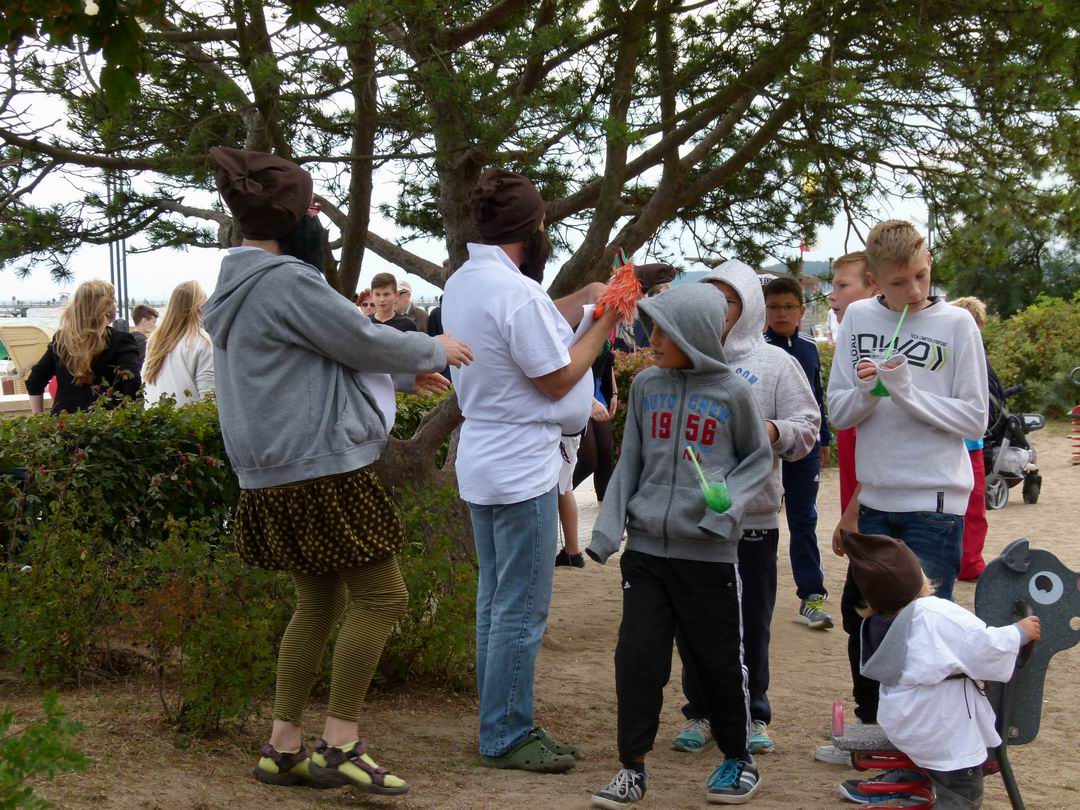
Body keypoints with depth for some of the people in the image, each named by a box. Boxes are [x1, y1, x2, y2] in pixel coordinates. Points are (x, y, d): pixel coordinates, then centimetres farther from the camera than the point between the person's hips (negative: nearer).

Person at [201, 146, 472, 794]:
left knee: (319, 602, 16)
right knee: (380, 596, -2)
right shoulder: (289, 281, -17)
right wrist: (433, 350, 9)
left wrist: (407, 368, 27)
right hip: (321, 469, -10)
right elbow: (366, 342, -10)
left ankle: (283, 748, 18)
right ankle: (341, 746, -1)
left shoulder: (236, 288, 14)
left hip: (273, 476, 10)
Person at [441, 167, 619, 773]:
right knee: (521, 609, -1)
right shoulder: (516, 292, -21)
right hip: (522, 470, -10)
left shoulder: (463, 283, 7)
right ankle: (507, 738, 6)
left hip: (482, 463, 10)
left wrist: (582, 301, 12)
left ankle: (503, 725, 24)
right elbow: (557, 379, -15)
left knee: (496, 600, 16)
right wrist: (603, 326, -5)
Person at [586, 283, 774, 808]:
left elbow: (759, 461, 4)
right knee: (637, 656, 0)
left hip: (709, 553, -3)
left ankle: (738, 758, 26)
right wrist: (608, 528, 3)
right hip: (646, 549, 3)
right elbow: (630, 462, 11)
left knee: (718, 661, 7)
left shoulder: (733, 392, -4)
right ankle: (633, 767, 12)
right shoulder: (645, 386, 4)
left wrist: (729, 504, -14)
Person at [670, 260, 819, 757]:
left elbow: (806, 427, -1)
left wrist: (775, 432, -20)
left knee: (751, 623, 6)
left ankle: (751, 715, 20)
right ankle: (700, 712, 23)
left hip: (752, 516, -2)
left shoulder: (775, 364, 2)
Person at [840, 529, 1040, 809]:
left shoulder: (877, 624, 4)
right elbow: (984, 649, -25)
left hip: (904, 722, 9)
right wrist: (1020, 632, -8)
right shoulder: (937, 615, -23)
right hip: (944, 734, -9)